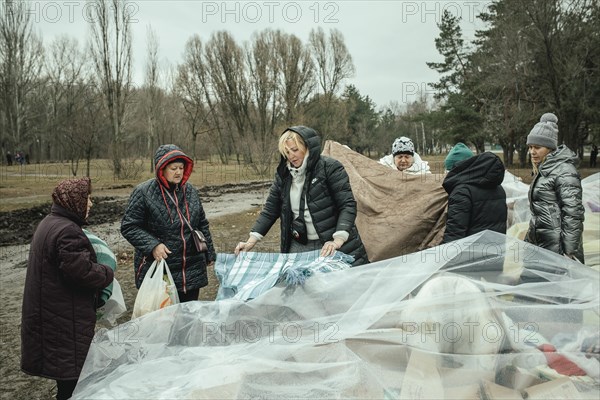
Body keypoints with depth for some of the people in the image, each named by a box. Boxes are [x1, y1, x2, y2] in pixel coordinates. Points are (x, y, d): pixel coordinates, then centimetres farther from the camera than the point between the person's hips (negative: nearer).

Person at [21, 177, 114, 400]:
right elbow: (81, 270, -28)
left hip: (49, 310, 10)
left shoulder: (48, 223, 11)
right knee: (72, 364, 2)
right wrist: (107, 274, -11)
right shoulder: (67, 231, -24)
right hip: (65, 313, -10)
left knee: (63, 361, 23)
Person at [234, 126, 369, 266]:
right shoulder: (283, 174, 5)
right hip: (298, 247, 4)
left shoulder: (330, 167, -9)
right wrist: (251, 241, 0)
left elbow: (347, 205, -14)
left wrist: (338, 240, -26)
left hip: (330, 245, -4)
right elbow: (270, 210, 9)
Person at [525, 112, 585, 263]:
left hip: (555, 247, -9)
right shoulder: (543, 170, 14)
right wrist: (530, 236, 24)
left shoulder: (564, 171, -14)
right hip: (537, 241, 9)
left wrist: (570, 252, -19)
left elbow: (573, 214, -18)